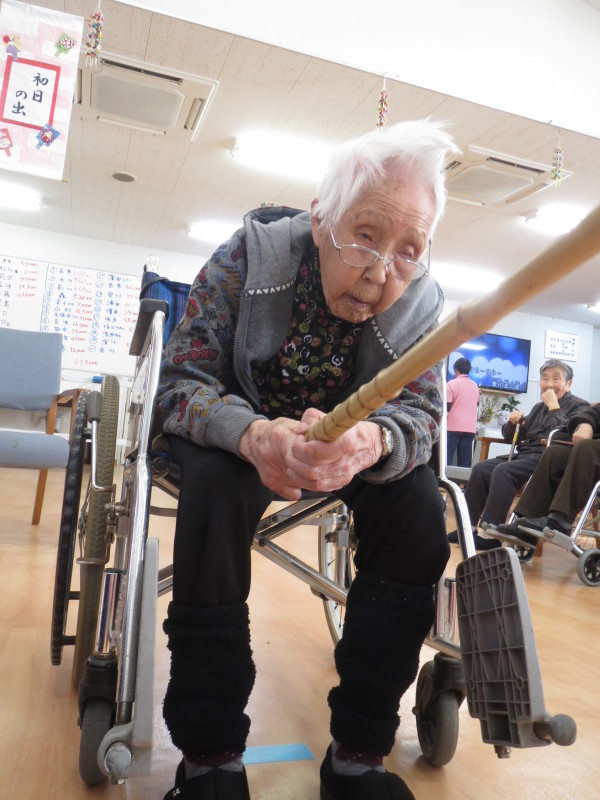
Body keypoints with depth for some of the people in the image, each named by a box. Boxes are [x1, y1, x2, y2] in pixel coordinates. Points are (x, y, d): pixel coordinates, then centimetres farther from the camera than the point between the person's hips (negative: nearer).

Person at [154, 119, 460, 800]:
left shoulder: (419, 302, -13)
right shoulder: (250, 255, -20)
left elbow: (419, 413, -17)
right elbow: (180, 381, -23)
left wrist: (370, 441, -44)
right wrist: (253, 435, -47)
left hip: (349, 443, 3)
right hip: (232, 433, -2)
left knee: (418, 497, -22)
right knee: (216, 484, -33)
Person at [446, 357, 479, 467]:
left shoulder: (452, 384, -5)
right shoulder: (475, 385, 14)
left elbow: (446, 407, -8)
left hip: (453, 426, -5)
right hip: (470, 428, 5)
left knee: (446, 459, -2)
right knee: (464, 462, 4)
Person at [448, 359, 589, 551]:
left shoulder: (579, 406, 3)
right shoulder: (539, 407, 24)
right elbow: (512, 437, 26)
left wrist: (554, 407, -11)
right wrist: (513, 423, 5)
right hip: (524, 455, 8)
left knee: (503, 471, -30)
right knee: (480, 469, -11)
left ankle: (490, 534, -29)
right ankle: (469, 526, -10)